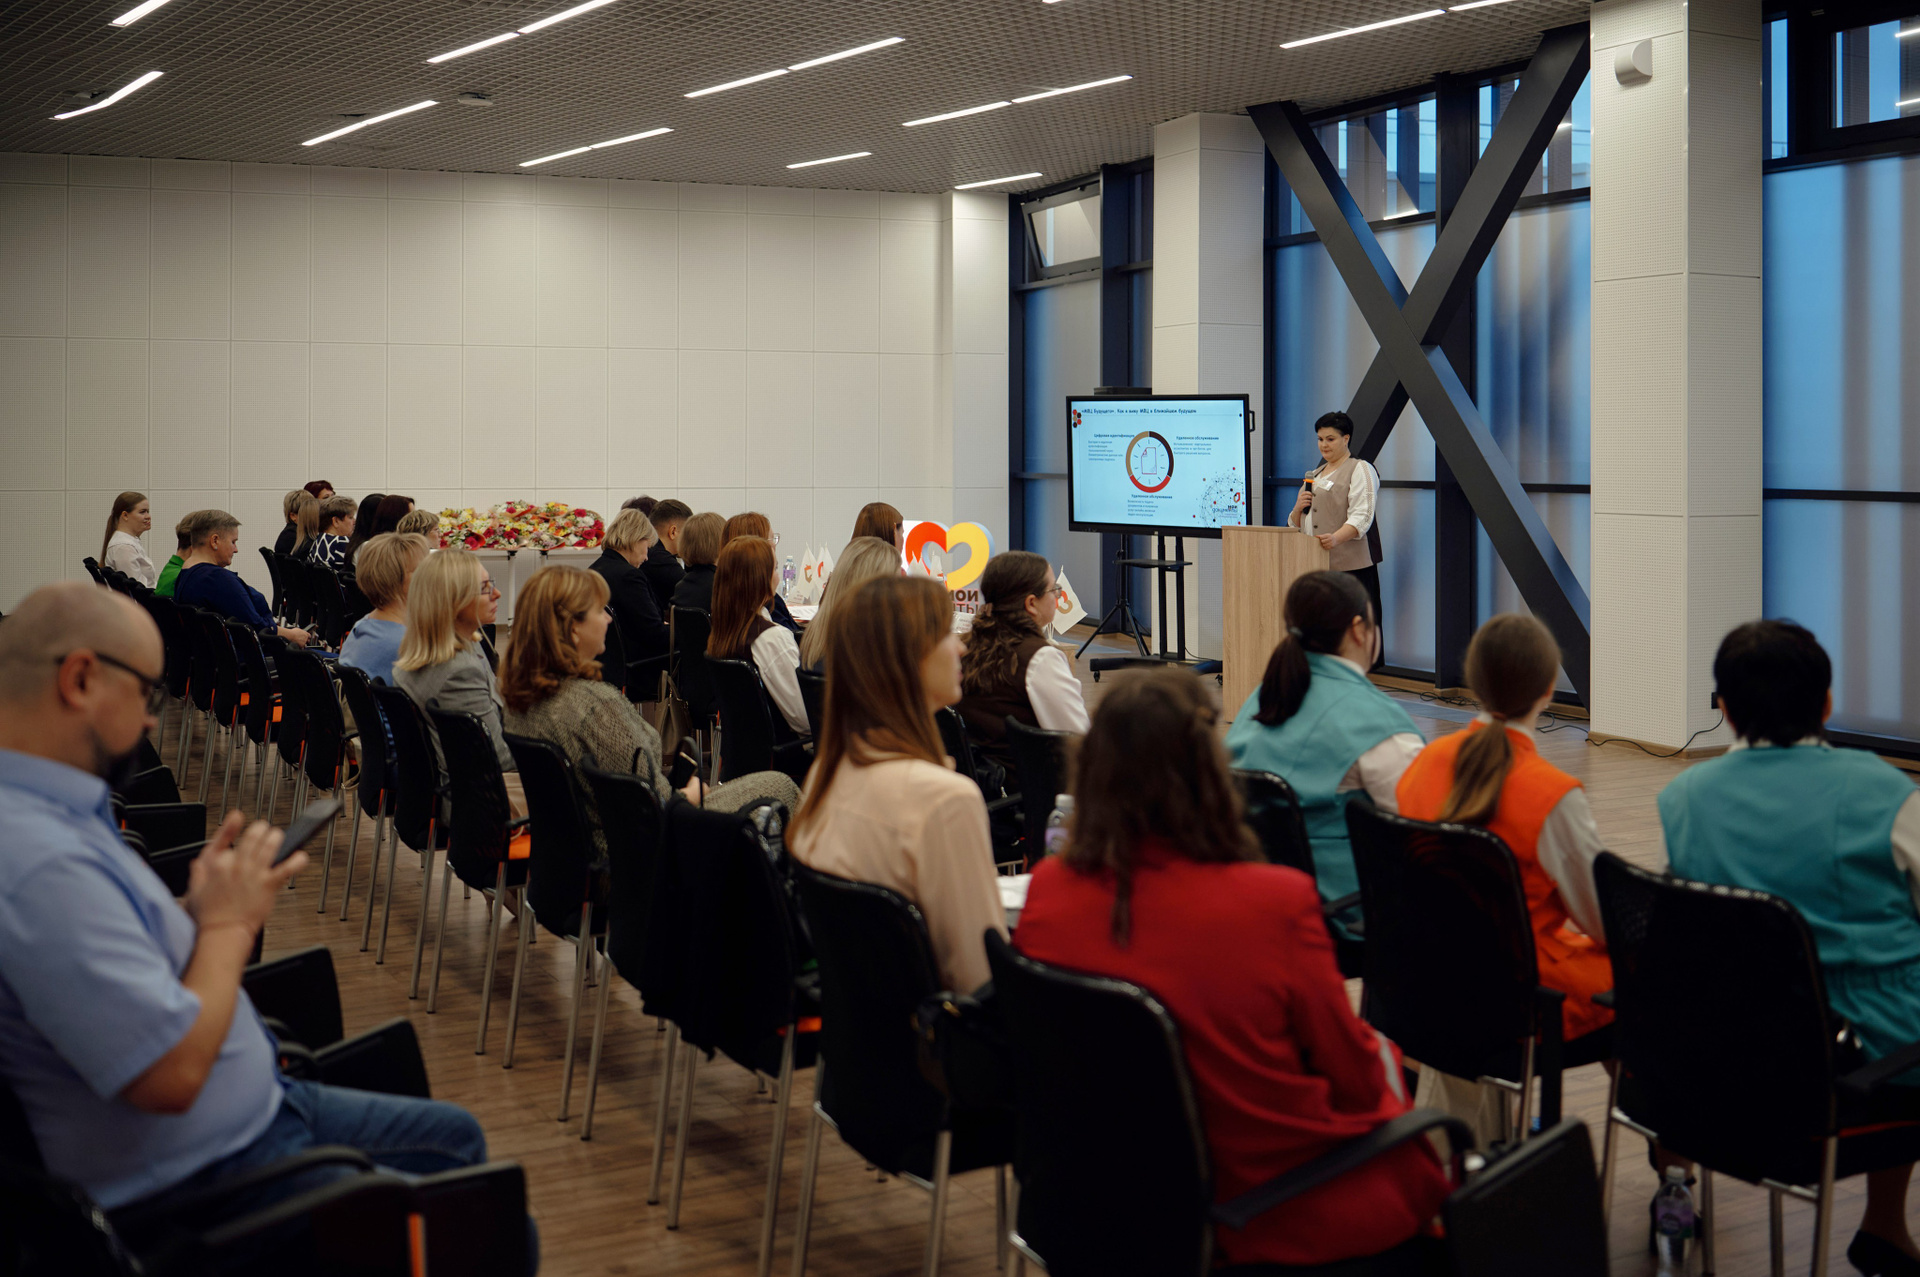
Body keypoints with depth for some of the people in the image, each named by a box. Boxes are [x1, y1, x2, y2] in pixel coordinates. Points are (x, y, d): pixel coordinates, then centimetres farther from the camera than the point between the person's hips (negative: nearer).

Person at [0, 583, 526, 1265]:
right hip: (199, 1180, -11)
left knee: (455, 1136, 23)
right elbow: (173, 1072, -31)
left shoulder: (61, 815, 3)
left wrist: (198, 905, -1)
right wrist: (228, 921, -18)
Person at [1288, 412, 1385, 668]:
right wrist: (1299, 507, 3)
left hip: (1350, 563, -7)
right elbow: (1296, 523, 26)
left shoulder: (1361, 469, 1)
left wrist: (1336, 538, -30)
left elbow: (1361, 517, -13)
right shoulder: (1316, 473, 24)